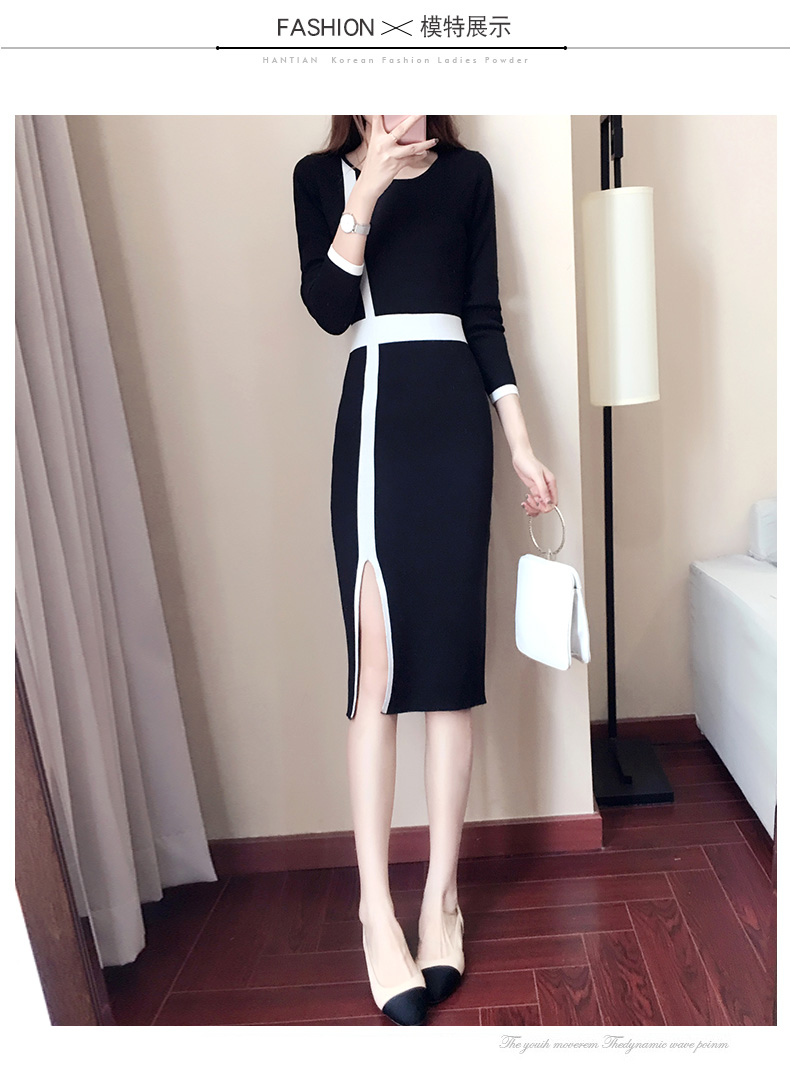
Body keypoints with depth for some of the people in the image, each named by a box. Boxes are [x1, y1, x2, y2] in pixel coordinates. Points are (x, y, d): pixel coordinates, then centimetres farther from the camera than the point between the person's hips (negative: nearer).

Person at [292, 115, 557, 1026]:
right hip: (373, 412, -1)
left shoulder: (467, 173, 16)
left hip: (457, 413, 2)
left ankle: (441, 894, 8)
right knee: (377, 661, -9)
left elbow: (485, 316, 12)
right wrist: (368, 189, -11)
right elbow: (327, 308, -2)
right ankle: (376, 907, -1)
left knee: (452, 652, -2)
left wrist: (522, 445, 6)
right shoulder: (322, 176, 13)